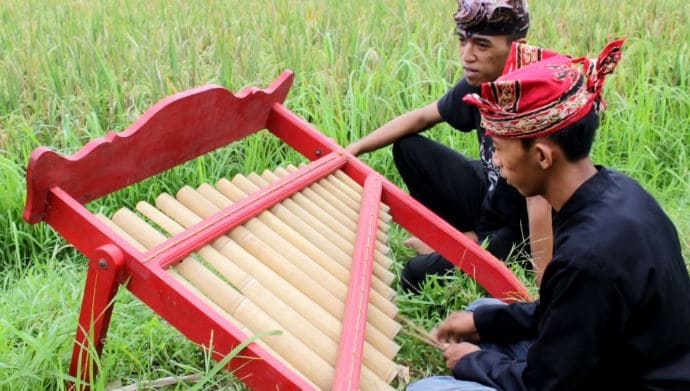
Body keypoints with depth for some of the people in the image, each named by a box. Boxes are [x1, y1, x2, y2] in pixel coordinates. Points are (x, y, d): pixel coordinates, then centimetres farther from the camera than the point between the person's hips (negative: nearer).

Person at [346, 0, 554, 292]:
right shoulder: (478, 84, -8)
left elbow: (539, 201, -37)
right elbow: (421, 117, 8)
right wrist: (354, 149, 0)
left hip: (519, 232, -8)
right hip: (488, 195, 8)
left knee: (418, 275, -21)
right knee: (408, 147, 6)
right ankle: (465, 239, 6)